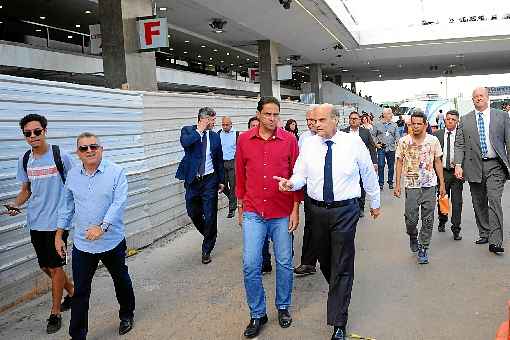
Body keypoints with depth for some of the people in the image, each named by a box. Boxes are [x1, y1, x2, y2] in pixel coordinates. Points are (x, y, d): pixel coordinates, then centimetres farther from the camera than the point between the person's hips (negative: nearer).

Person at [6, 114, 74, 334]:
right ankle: (72, 291, 40)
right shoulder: (24, 161, 4)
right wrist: (15, 204, -5)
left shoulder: (60, 156, -11)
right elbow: (26, 190, 14)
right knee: (45, 266, 15)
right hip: (35, 222, 6)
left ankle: (55, 313, 19)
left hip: (57, 221, -5)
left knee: (55, 266, 3)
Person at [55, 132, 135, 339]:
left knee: (121, 281, 19)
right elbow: (66, 206, 10)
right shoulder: (72, 175, 2)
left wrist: (102, 227, -31)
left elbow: (119, 203, -20)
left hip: (112, 242, -2)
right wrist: (59, 235, 11)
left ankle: (127, 315, 43)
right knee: (80, 291, 7)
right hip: (82, 245, 2)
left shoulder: (116, 172, -11)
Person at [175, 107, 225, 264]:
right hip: (192, 180, 0)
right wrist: (200, 130, -17)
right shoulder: (188, 130, -2)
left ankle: (206, 250, 16)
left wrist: (221, 180, 10)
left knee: (210, 216, 0)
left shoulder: (215, 136, 5)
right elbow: (185, 142, -26)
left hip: (209, 180, 1)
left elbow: (219, 160, 11)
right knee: (193, 213, 11)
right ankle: (208, 235, 40)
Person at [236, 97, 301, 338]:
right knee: (250, 265, 0)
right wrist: (240, 206, 11)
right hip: (253, 213, 1)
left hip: (282, 213, 0)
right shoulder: (244, 140, 1)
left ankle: (283, 307, 32)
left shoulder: (289, 140, -3)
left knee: (284, 263, 11)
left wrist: (295, 209, -2)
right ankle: (257, 314, 18)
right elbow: (240, 175, 9)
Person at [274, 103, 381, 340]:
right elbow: (301, 175, 1)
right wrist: (290, 183, -23)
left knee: (342, 265, -1)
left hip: (345, 210, -3)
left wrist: (375, 203, 15)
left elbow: (368, 174, 6)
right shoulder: (309, 144, 0)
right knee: (324, 258, 18)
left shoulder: (353, 142, -5)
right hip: (317, 210, 3)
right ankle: (338, 291, 47)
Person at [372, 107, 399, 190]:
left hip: (391, 148, 2)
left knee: (391, 166, 7)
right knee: (380, 166, -5)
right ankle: (381, 183, 5)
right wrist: (376, 143, -4)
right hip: (381, 148, -2)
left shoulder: (394, 125, 9)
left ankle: (390, 182, 19)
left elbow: (397, 136, 8)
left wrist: (397, 143, -9)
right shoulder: (377, 124, 4)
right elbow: (373, 135, 7)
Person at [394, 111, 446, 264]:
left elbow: (438, 162, 8)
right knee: (411, 218, -1)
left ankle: (423, 248, 14)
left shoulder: (433, 140, 3)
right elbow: (399, 163, 4)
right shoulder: (404, 141, 0)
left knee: (428, 219, 2)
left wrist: (442, 184, 5)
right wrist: (397, 184, -1)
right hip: (411, 185, -1)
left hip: (429, 185, 1)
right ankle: (413, 236, 30)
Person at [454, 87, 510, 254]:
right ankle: (484, 234, 24)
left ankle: (495, 241, -11)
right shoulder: (465, 120, 8)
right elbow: (459, 144, 3)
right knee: (479, 204, 10)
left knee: (494, 201, -12)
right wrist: (458, 164, -10)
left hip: (495, 166, -2)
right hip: (474, 167, 2)